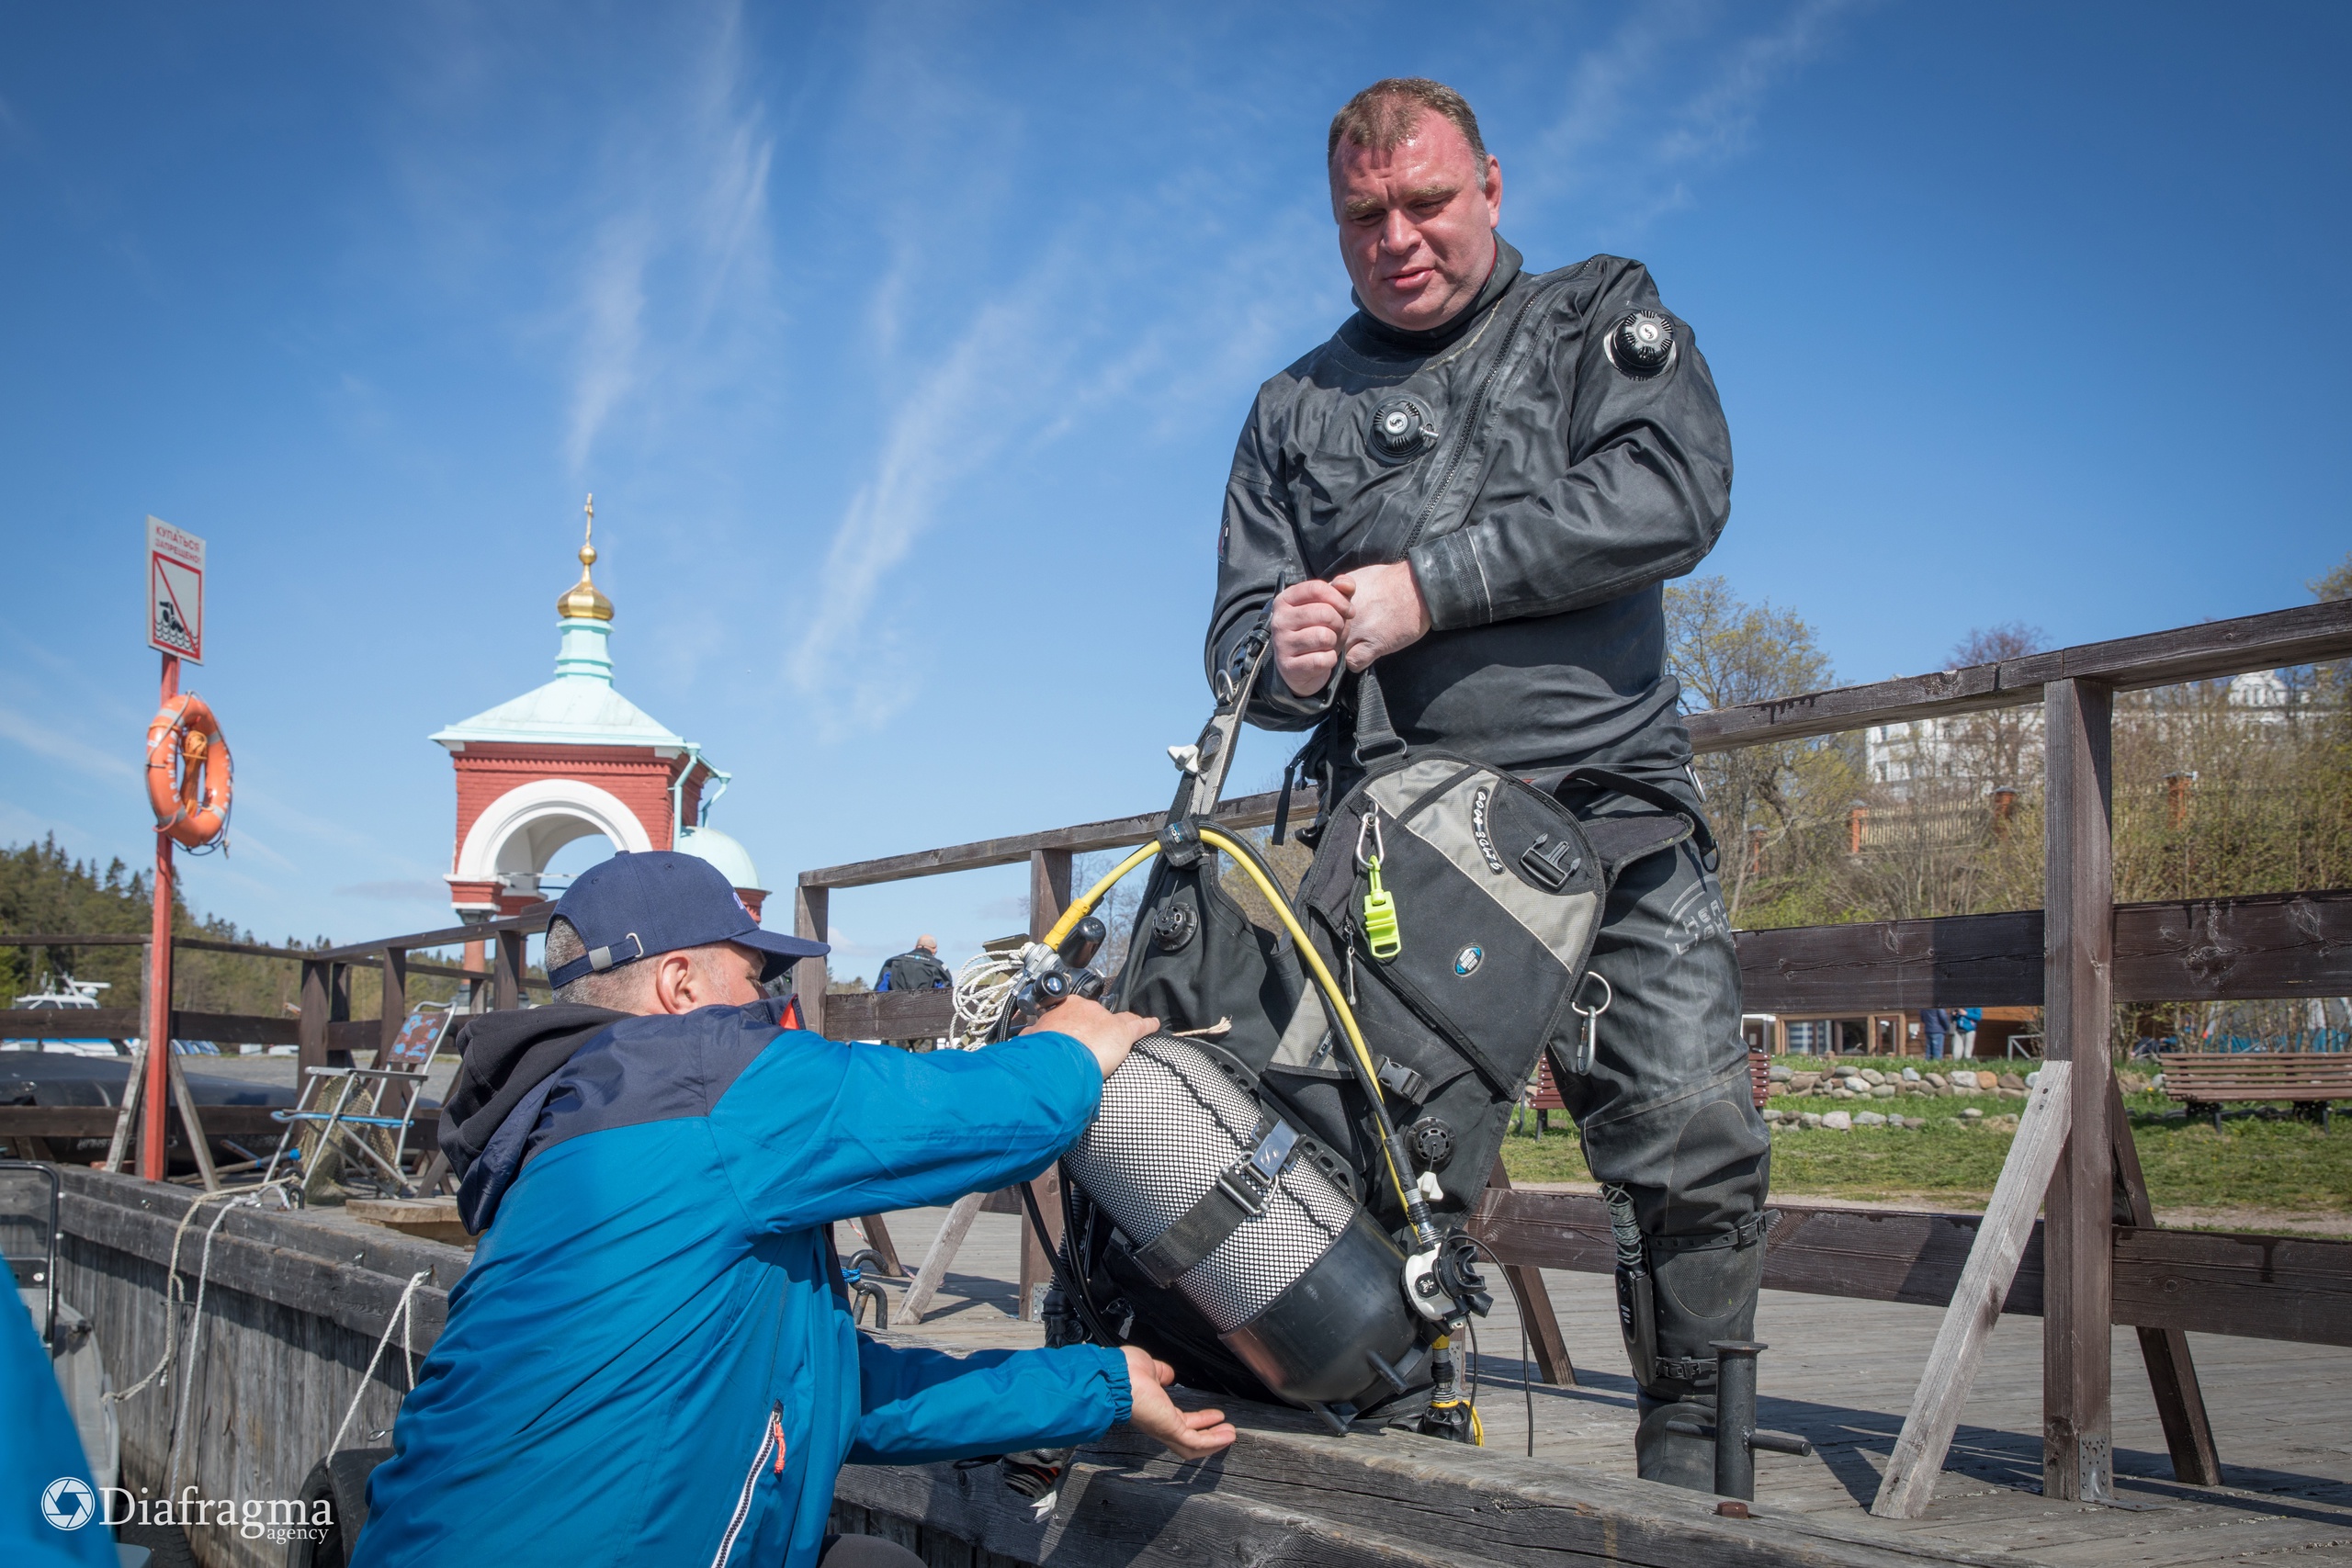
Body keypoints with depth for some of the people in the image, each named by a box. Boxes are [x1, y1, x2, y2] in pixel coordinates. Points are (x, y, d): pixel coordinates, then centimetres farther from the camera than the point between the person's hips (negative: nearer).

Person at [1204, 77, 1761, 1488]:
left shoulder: (1602, 317, 12)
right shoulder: (1296, 410, 20)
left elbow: (1675, 493, -8)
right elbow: (1240, 634, 15)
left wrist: (1422, 589, -13)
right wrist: (1285, 660, -12)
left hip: (1607, 798, -2)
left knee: (1694, 1147, -13)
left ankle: (1690, 1454, 6)